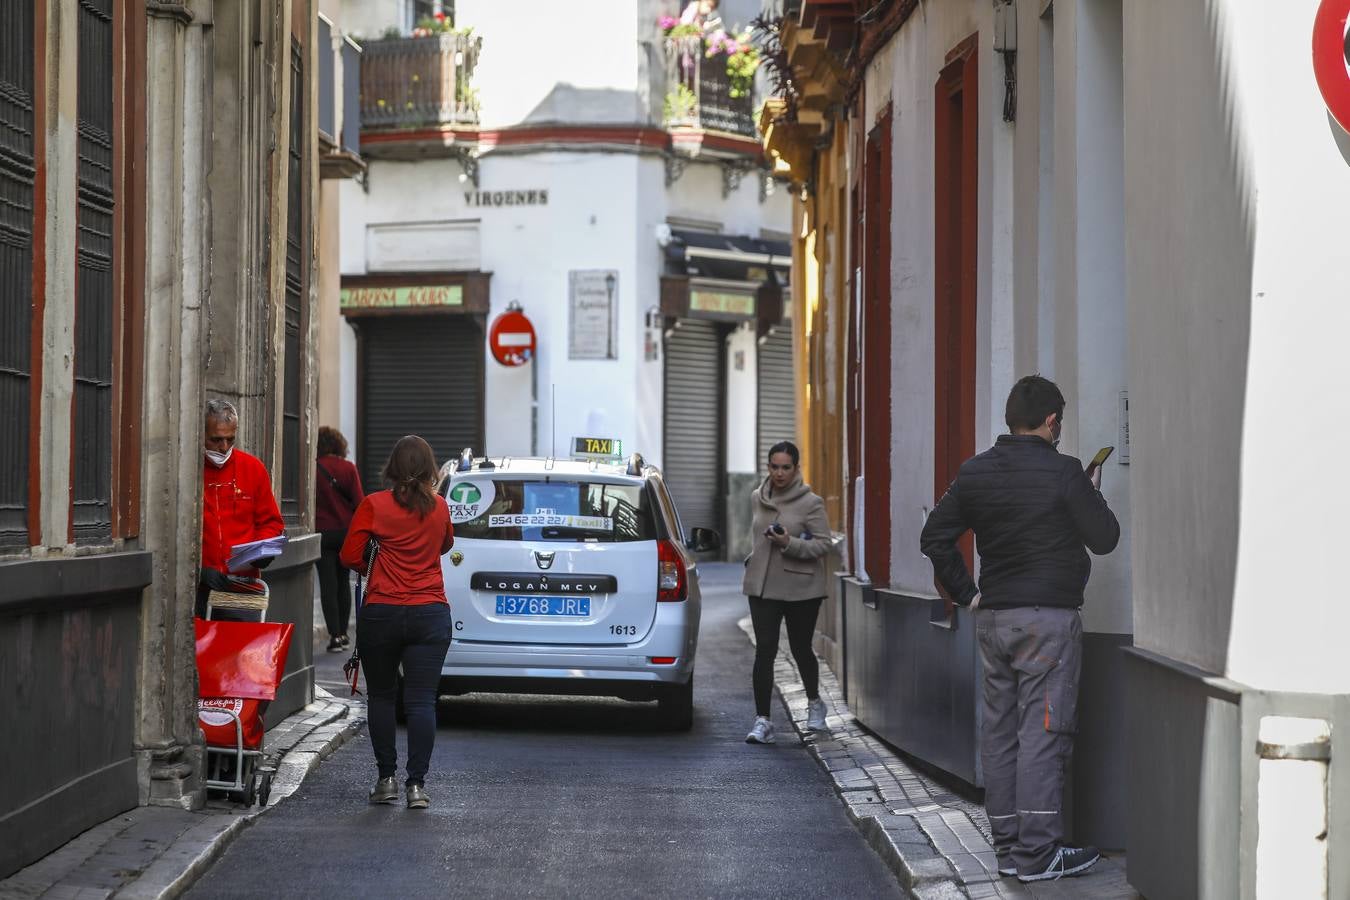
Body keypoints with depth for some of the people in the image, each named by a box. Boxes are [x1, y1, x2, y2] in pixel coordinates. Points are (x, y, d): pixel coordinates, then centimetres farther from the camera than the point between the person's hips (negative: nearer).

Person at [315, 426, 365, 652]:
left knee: (328, 585, 0)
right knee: (343, 582, 17)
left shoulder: (313, 469, -7)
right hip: (346, 531, 2)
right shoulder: (348, 468, -3)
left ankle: (335, 635, -9)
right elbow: (359, 501, -3)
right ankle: (343, 632, 21)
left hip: (322, 533, -2)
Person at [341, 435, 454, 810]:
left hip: (381, 612, -2)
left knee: (381, 696, 13)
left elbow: (350, 556, -4)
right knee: (421, 700, -1)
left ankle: (387, 778, 14)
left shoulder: (374, 504, -6)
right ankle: (417, 784, -6)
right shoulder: (439, 507, 5)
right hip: (430, 615, 2)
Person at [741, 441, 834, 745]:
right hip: (763, 586, 3)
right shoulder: (757, 499, 7)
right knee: (764, 650, -6)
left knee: (801, 649, 10)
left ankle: (814, 702, 38)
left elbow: (824, 543, -10)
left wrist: (790, 543, -22)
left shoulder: (811, 503, -8)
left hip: (801, 588, -3)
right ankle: (762, 720, -6)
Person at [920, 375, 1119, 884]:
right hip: (1049, 617, -6)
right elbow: (1104, 539, -6)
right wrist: (1093, 496, 12)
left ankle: (1007, 846, 14)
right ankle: (1038, 853, -4)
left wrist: (966, 594, 13)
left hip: (992, 617, 6)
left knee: (999, 731, 10)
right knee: (1042, 733, -4)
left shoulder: (974, 473, 6)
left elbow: (934, 537, 8)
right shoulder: (1064, 472, -11)